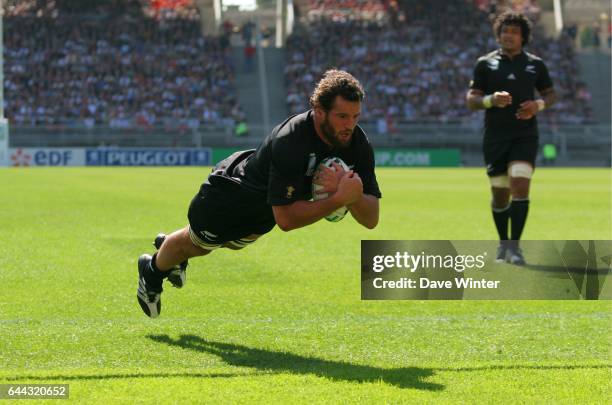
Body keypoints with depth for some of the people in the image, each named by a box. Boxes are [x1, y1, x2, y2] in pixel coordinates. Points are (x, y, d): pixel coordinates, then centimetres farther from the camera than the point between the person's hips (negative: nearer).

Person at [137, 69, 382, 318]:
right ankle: (151, 272, 57)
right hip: (229, 193, -6)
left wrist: (349, 193, -46)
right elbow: (286, 218, -45)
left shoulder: (357, 142, -26)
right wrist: (340, 198, -52)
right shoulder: (289, 141, -45)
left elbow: (371, 219, -25)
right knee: (196, 243, 24)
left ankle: (167, 246, 66)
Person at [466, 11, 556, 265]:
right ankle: (503, 244, 27)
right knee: (500, 194, 6)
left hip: (525, 136, 0)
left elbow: (550, 94, 16)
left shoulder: (535, 64, 6)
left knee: (520, 185, -18)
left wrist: (538, 105, -6)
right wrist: (491, 100, -19)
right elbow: (471, 100, 1)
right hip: (495, 137, 0)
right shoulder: (485, 64, 3)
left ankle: (514, 246, -15)